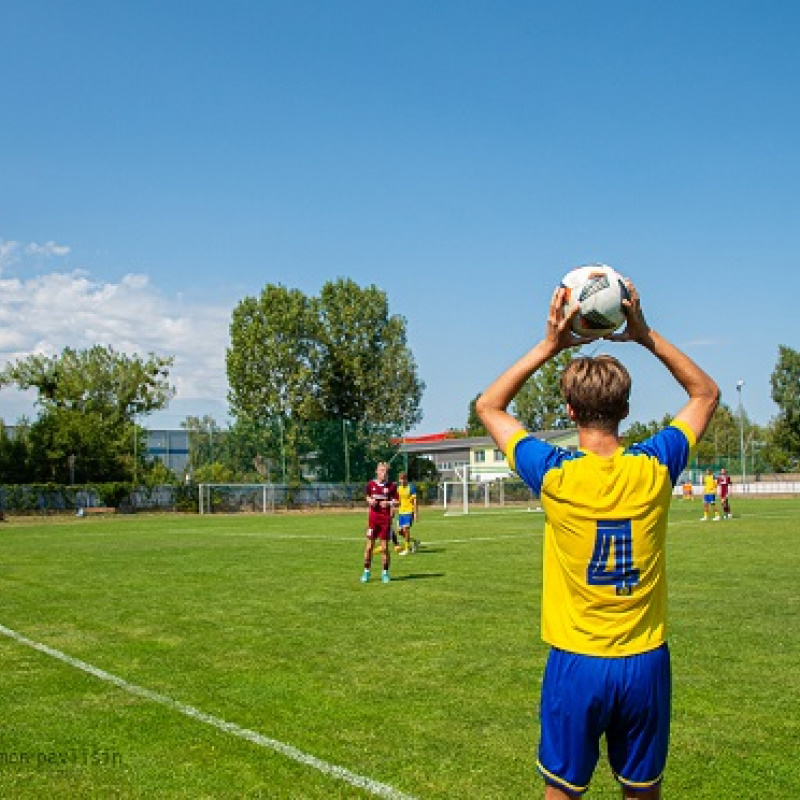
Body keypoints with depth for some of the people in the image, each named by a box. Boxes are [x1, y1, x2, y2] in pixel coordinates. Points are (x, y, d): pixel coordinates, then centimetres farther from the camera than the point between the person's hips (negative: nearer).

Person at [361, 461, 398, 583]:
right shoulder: (371, 484, 1)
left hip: (386, 518, -1)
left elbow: (396, 501, 3)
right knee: (369, 546, 1)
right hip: (373, 517, 1)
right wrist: (370, 500, -4)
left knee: (385, 547, 3)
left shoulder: (391, 486, -2)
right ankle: (366, 571, 13)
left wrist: (389, 503, -16)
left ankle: (385, 573, 14)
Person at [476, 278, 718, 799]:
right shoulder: (655, 468, -9)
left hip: (576, 664, -2)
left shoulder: (555, 474, -13)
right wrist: (645, 335, 4)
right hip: (646, 662, 2)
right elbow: (706, 394, 10)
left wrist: (550, 346, -1)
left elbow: (489, 406, 4)